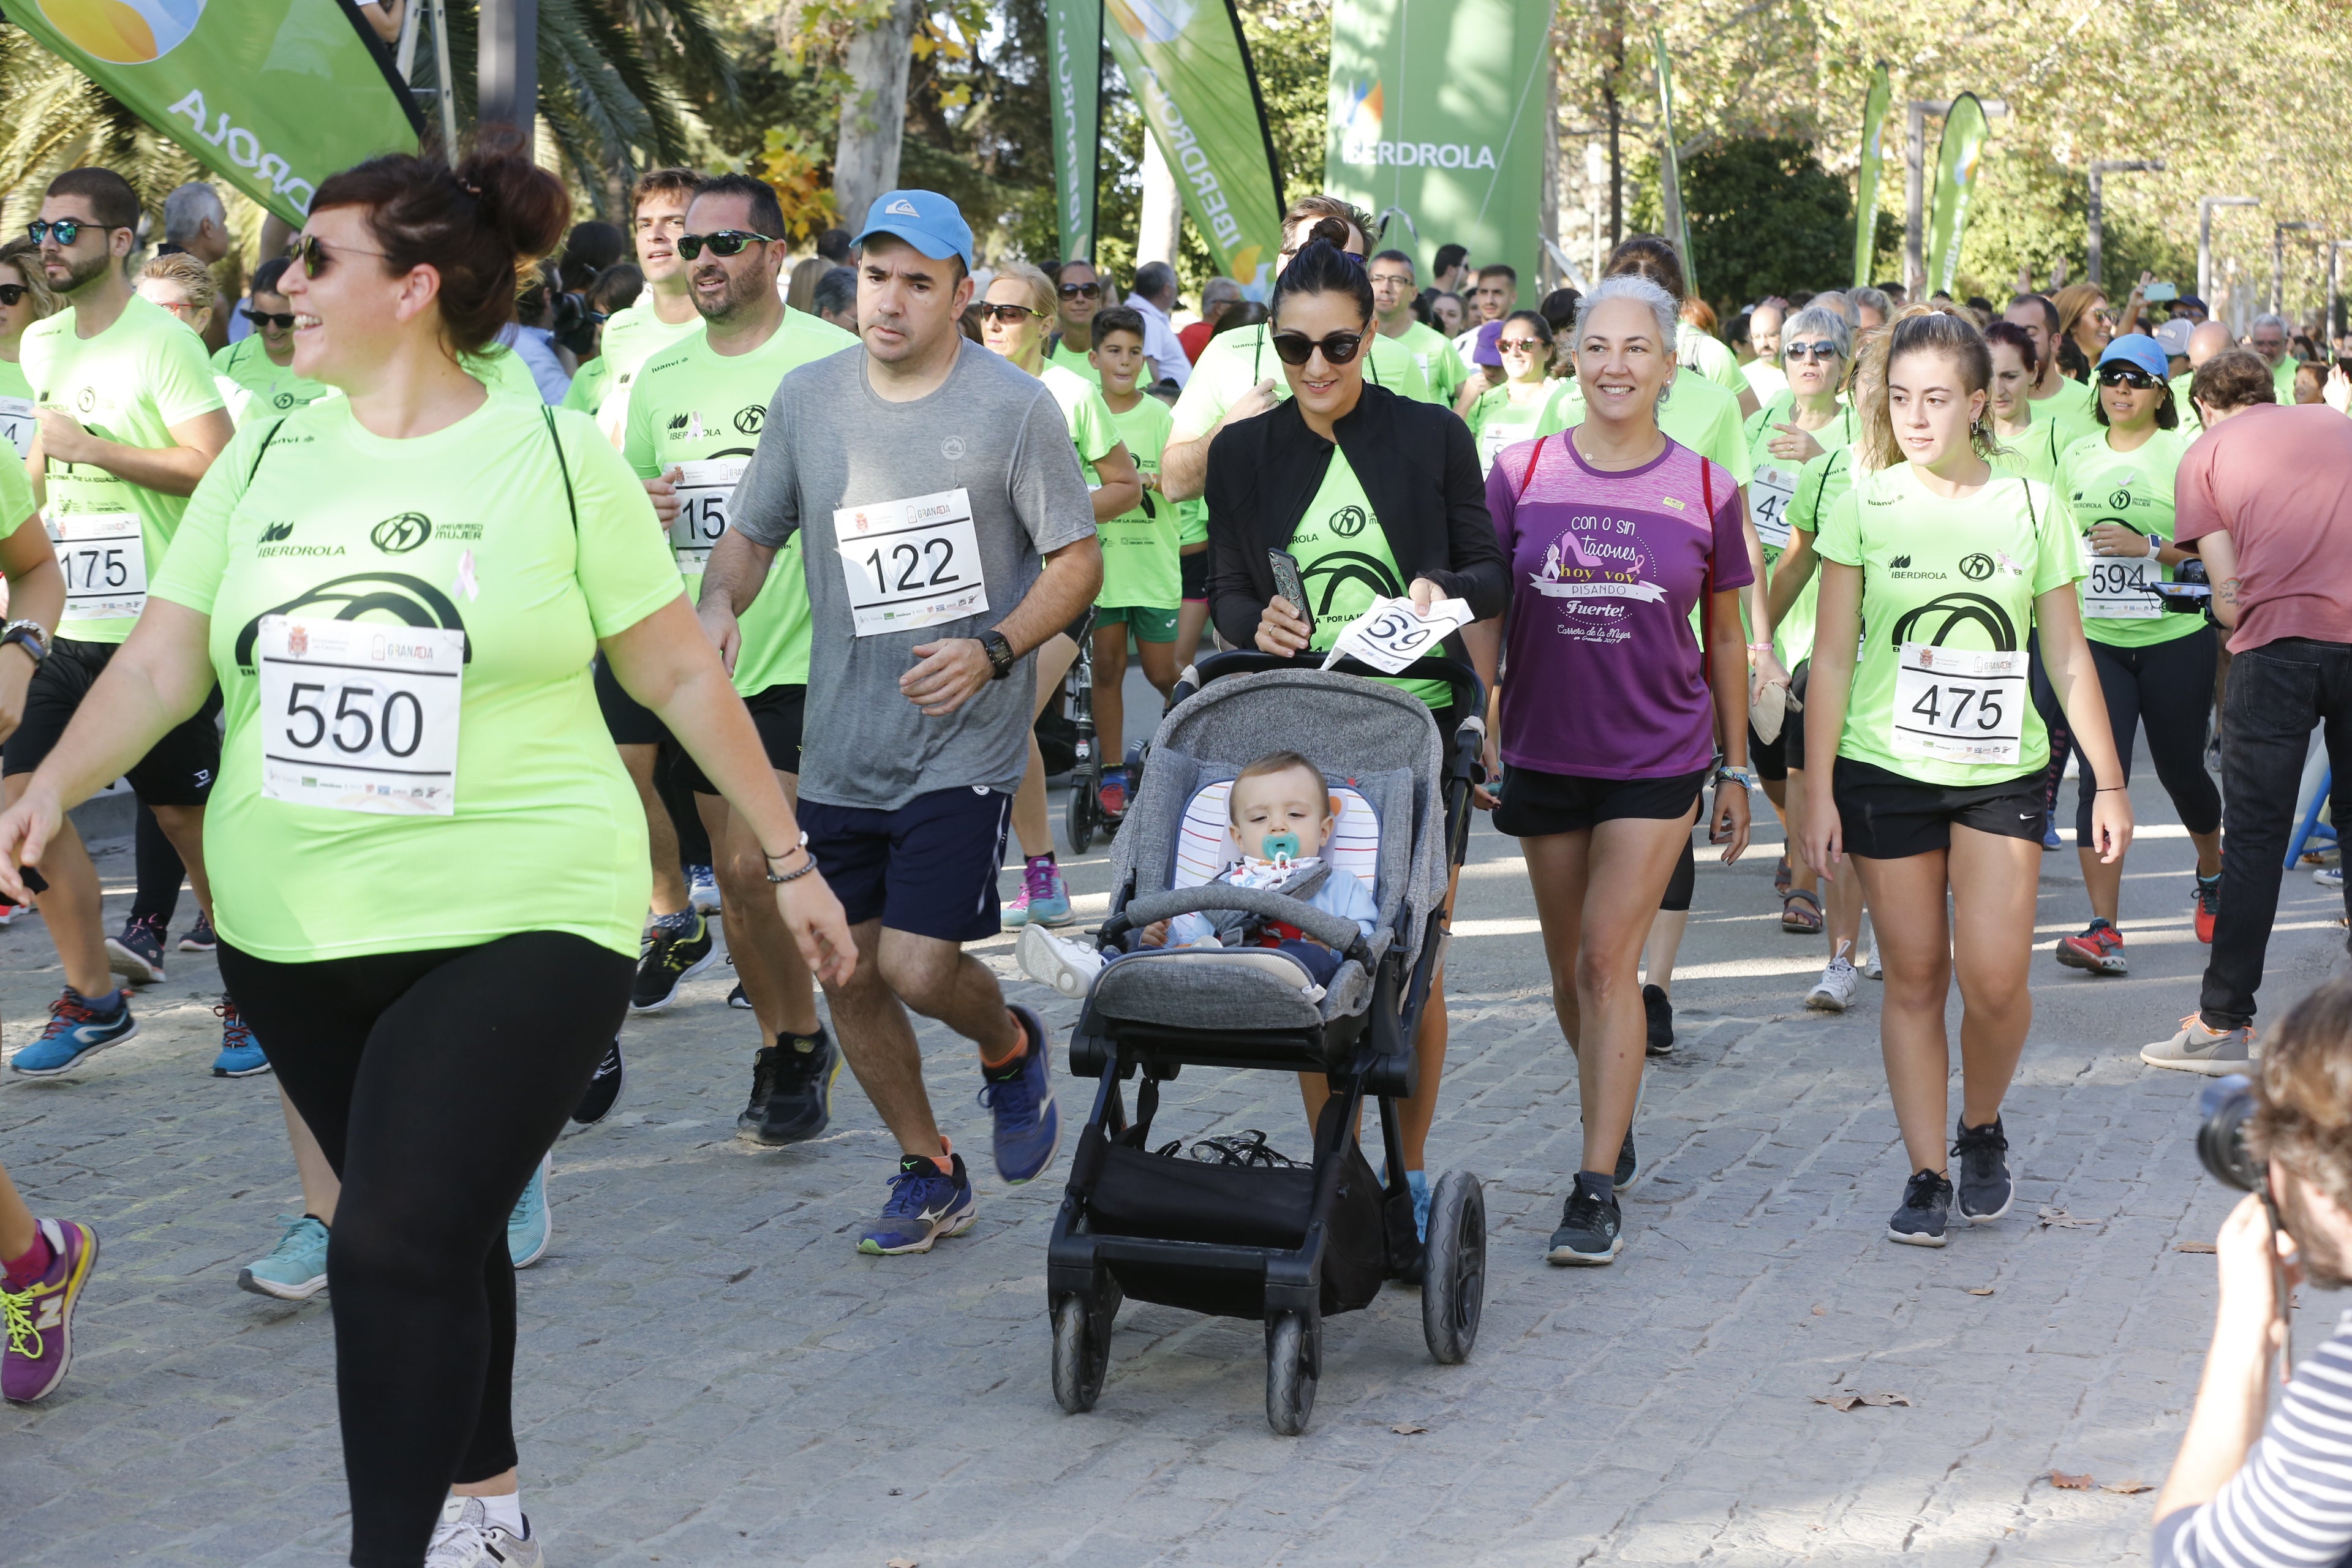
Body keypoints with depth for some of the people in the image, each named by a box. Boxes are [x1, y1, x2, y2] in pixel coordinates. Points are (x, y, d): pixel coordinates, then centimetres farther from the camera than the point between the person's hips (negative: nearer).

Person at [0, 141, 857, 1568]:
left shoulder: (557, 459, -5)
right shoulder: (265, 458, 6)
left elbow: (682, 674, 1)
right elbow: (163, 662, 2)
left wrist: (789, 857, 4)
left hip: (521, 925, -4)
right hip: (292, 936, 5)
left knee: (403, 1249, -16)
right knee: (437, 1232, 17)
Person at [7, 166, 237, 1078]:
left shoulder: (162, 342, -9)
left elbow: (218, 466, -18)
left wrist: (90, 448, -16)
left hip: (155, 626, -7)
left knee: (186, 814, 1)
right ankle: (92, 999, 10)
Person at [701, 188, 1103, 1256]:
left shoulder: (1015, 407, -6)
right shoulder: (807, 398, 4)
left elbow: (1078, 561, -4)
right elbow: (751, 534, 13)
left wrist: (992, 652, -19)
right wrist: (718, 603, -10)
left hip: (964, 746, -5)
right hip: (838, 748, 5)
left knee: (918, 968, -13)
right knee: (848, 971, 8)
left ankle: (1011, 1050, 22)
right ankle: (928, 1172, 28)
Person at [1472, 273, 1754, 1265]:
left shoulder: (1705, 491, -2)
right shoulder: (1521, 475, -1)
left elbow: (1724, 638, 7)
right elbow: (1485, 613, 2)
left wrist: (1736, 770, 9)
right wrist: (1478, 726, -9)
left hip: (1659, 756, -2)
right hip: (1544, 755, 2)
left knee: (1608, 957, -11)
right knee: (1569, 967, 12)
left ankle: (1597, 1188, -7)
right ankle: (1611, 1129, 36)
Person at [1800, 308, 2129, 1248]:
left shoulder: (2030, 507, 2)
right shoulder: (1864, 508, 0)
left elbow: (2068, 657, 7)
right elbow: (1832, 658, 0)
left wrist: (2109, 781, 7)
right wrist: (1819, 788, -5)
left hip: (2001, 773, 0)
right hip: (1886, 771, 0)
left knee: (1994, 978, -9)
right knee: (1913, 979, 2)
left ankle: (1983, 1131, 18)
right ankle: (1927, 1174, 13)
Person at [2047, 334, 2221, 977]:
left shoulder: (2184, 454, -7)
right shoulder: (2077, 457, 8)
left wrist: (2149, 547, -21)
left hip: (2174, 639, -3)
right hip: (2094, 639, 3)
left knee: (2181, 771, 11)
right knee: (2101, 776, -9)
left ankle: (2212, 876, 43)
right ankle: (2104, 930, -10)